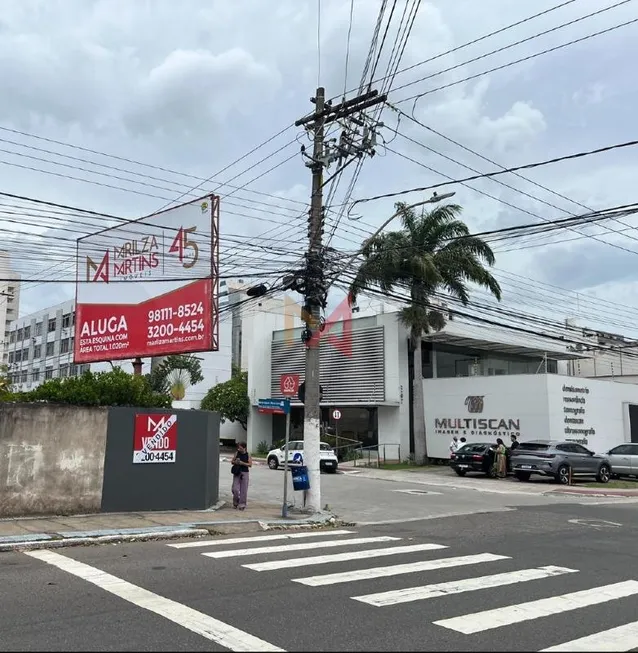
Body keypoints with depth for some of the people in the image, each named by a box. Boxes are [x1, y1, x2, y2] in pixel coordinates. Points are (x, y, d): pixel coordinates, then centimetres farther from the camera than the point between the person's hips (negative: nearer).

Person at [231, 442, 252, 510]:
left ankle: (242, 504, 11)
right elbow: (232, 461, 11)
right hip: (236, 473, 1)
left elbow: (250, 464, -6)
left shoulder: (248, 455, -1)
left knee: (243, 490, 0)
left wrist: (242, 463, -17)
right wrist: (235, 462, -11)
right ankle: (235, 502, 20)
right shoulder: (237, 453, 4)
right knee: (235, 489, -4)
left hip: (244, 473, -1)